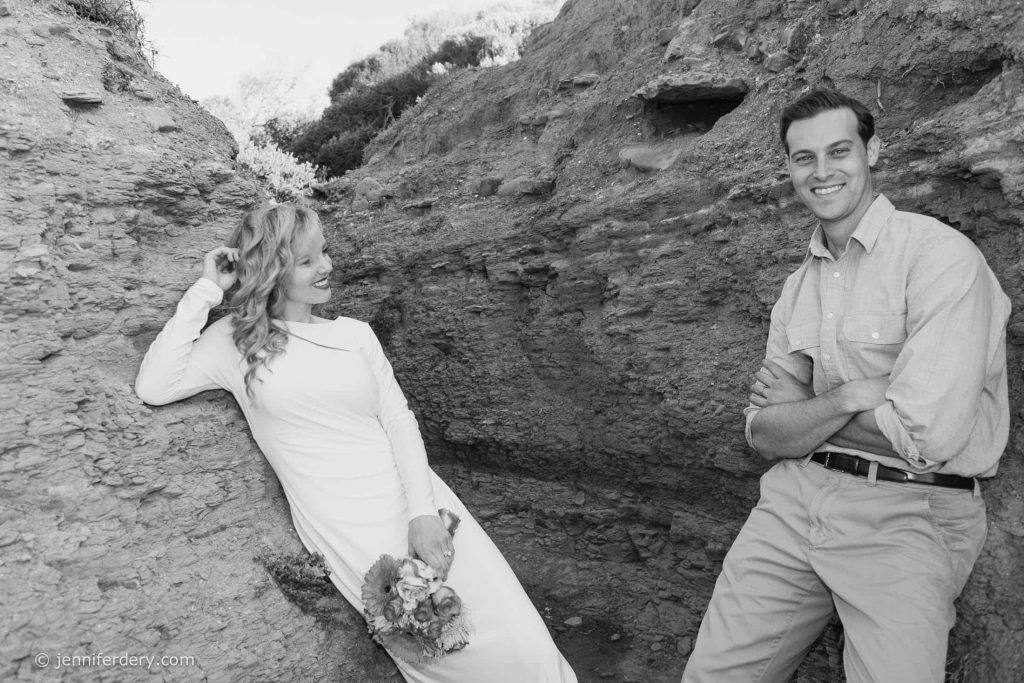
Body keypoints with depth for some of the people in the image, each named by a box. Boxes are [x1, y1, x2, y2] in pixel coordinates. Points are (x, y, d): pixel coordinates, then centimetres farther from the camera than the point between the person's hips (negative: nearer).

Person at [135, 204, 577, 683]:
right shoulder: (237, 341, 6)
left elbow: (400, 421, 4)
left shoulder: (355, 333, 12)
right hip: (345, 523, -2)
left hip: (411, 493, 3)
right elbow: (153, 388, -7)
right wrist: (207, 291, -3)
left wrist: (423, 512, -10)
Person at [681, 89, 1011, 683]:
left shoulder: (940, 254, -9)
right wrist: (850, 395, -12)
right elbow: (764, 433, 4)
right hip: (795, 500, 5)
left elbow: (927, 438, -19)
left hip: (907, 515, -4)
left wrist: (800, 407, -7)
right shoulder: (799, 284, 10)